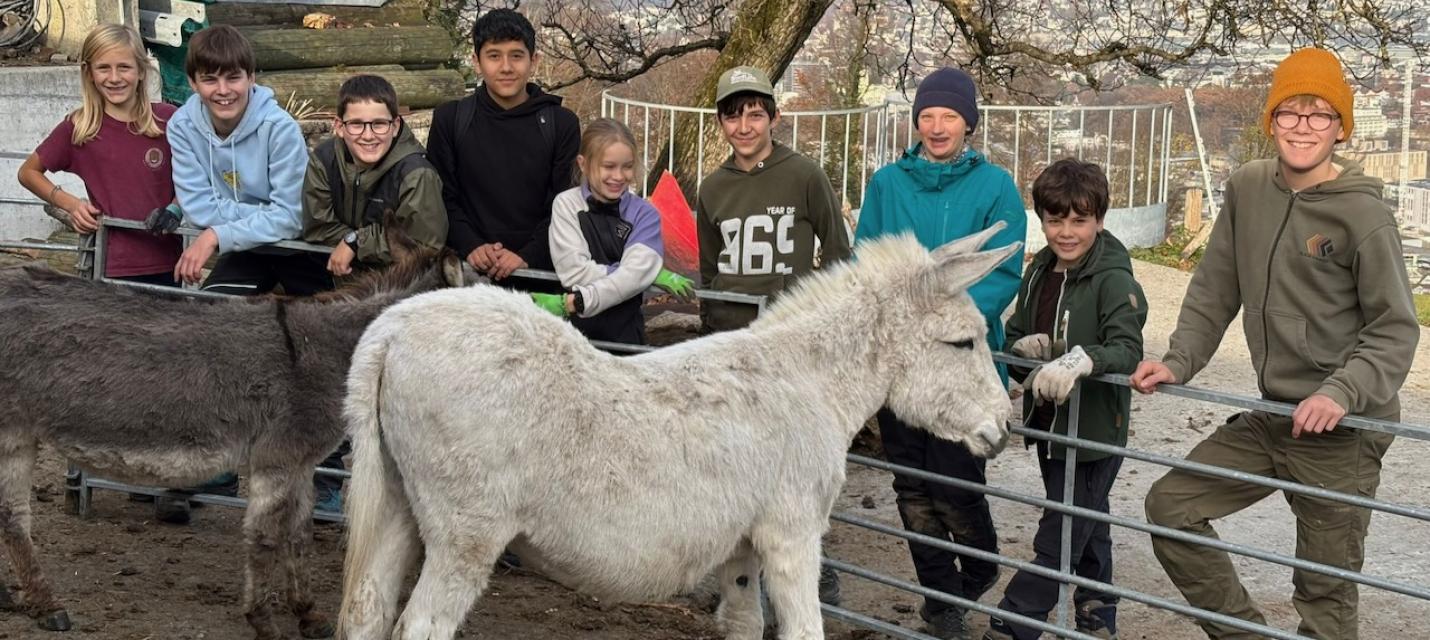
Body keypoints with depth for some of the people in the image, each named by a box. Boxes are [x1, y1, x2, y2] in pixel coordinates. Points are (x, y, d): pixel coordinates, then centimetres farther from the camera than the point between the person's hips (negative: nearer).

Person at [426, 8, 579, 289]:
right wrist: (470, 247, -14)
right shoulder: (449, 119, 3)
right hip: (468, 273, 0)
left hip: (539, 273, 0)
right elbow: (441, 197, 2)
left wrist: (528, 256, -15)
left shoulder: (562, 124, 1)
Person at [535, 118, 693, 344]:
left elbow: (635, 274, -14)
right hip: (574, 329, 0)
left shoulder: (645, 214, 1)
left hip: (624, 332, 1)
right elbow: (573, 271, -12)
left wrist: (571, 302, -26)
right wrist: (652, 272, -15)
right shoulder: (567, 204, 0)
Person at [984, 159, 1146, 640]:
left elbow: (1128, 350, -28)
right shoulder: (1040, 270, 6)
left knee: (1056, 542, -2)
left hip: (1094, 430, -8)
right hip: (1047, 422, 8)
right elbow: (1014, 334, 12)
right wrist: (1027, 347, -11)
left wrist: (1081, 359, -46)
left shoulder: (1114, 280, -16)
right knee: (1086, 531, 22)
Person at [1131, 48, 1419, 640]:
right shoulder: (1247, 188, 4)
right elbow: (1214, 291, 12)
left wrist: (1341, 393, -25)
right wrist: (1178, 362, 2)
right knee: (1170, 504, 7)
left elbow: (1395, 329, -11)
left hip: (1342, 432, -6)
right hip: (1270, 416, 7)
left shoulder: (1362, 213, -13)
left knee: (1326, 590, 1)